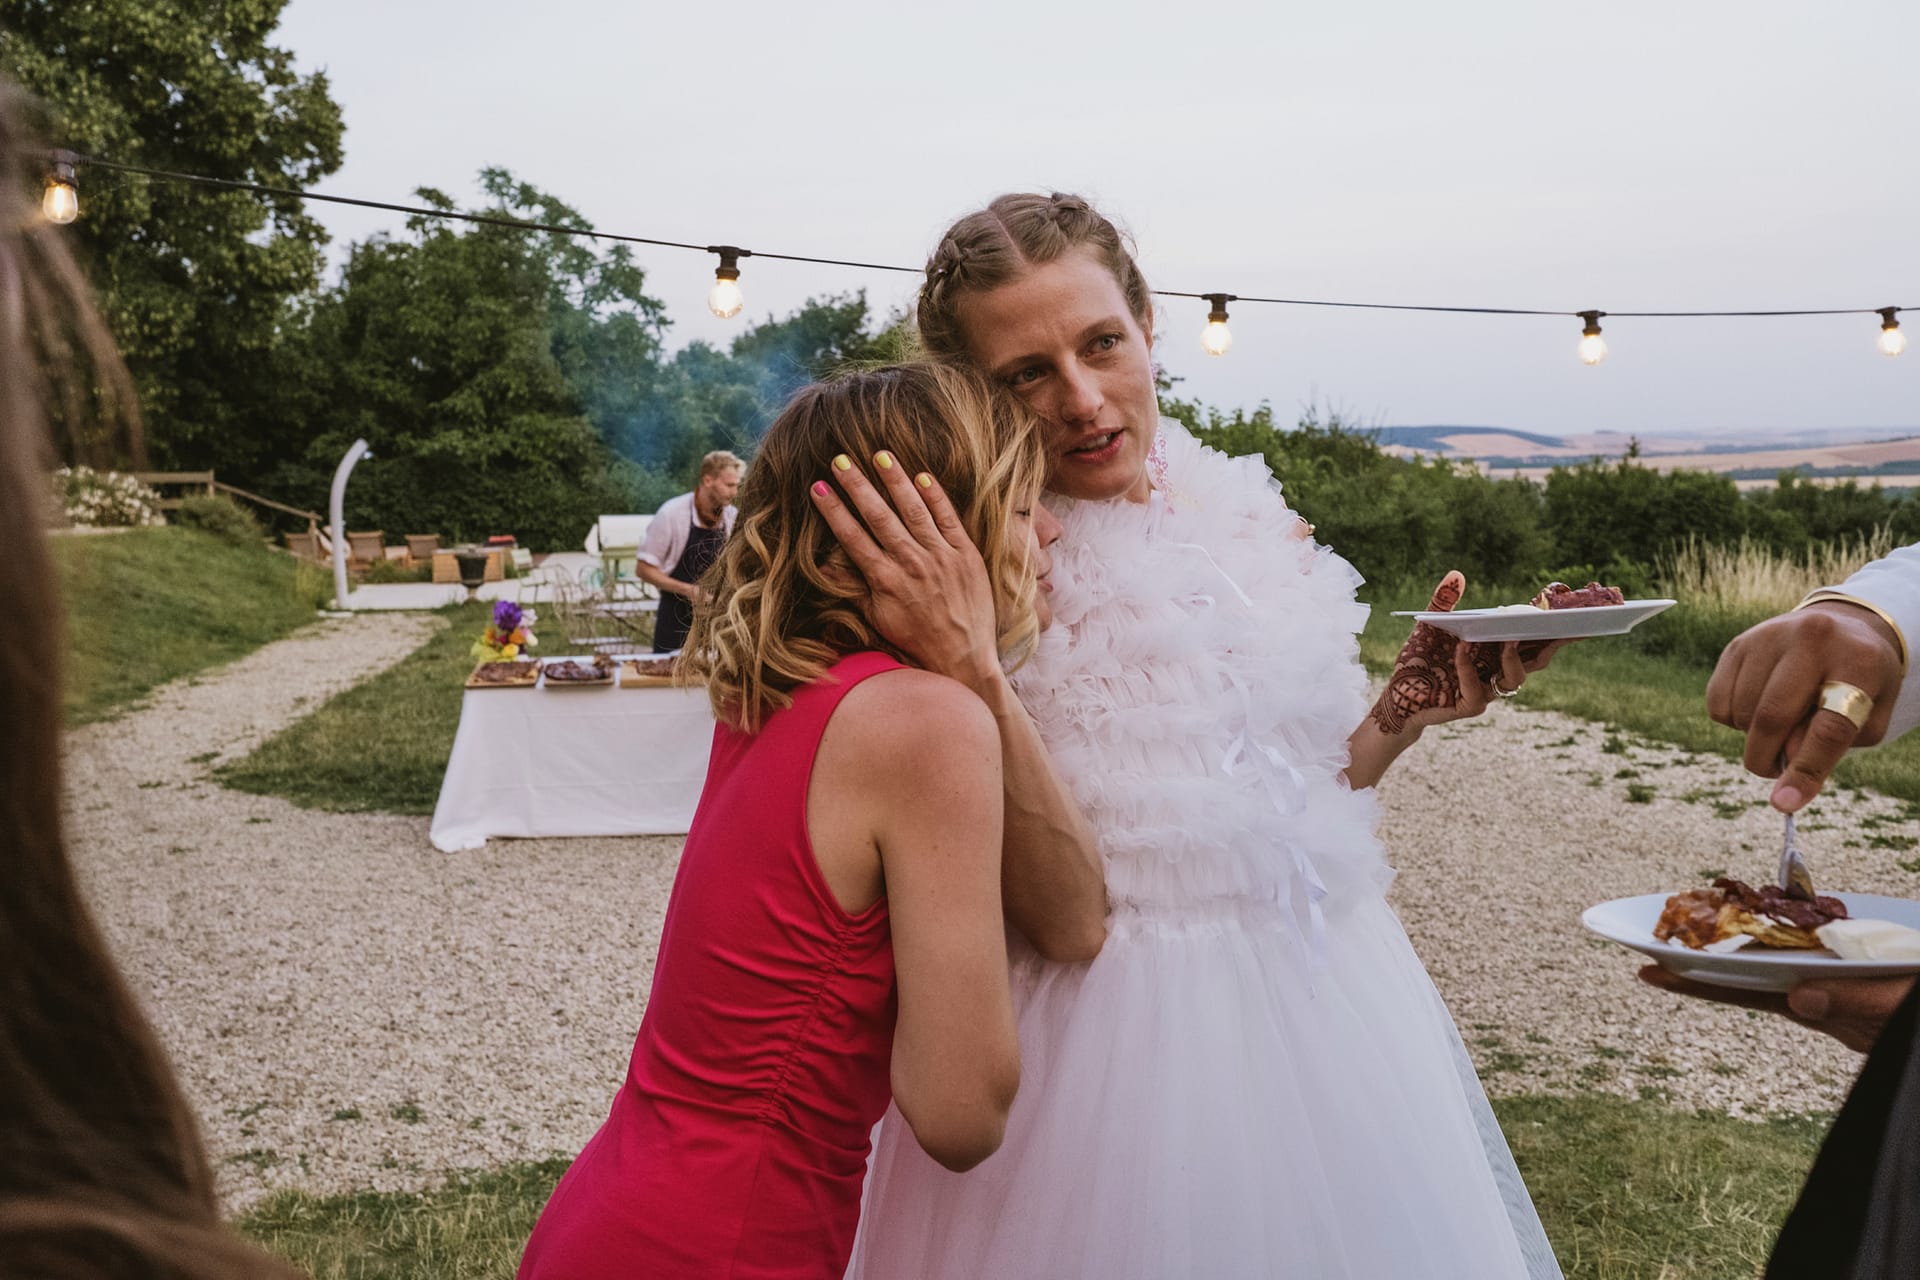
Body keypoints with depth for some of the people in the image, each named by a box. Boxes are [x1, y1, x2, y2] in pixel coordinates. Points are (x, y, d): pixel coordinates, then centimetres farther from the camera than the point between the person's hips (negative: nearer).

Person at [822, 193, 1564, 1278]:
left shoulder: (1256, 528, 1)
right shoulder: (957, 572, -14)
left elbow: (1297, 799, 11)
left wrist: (1412, 706, -3)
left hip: (1316, 1011, 6)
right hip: (1113, 1053, -5)